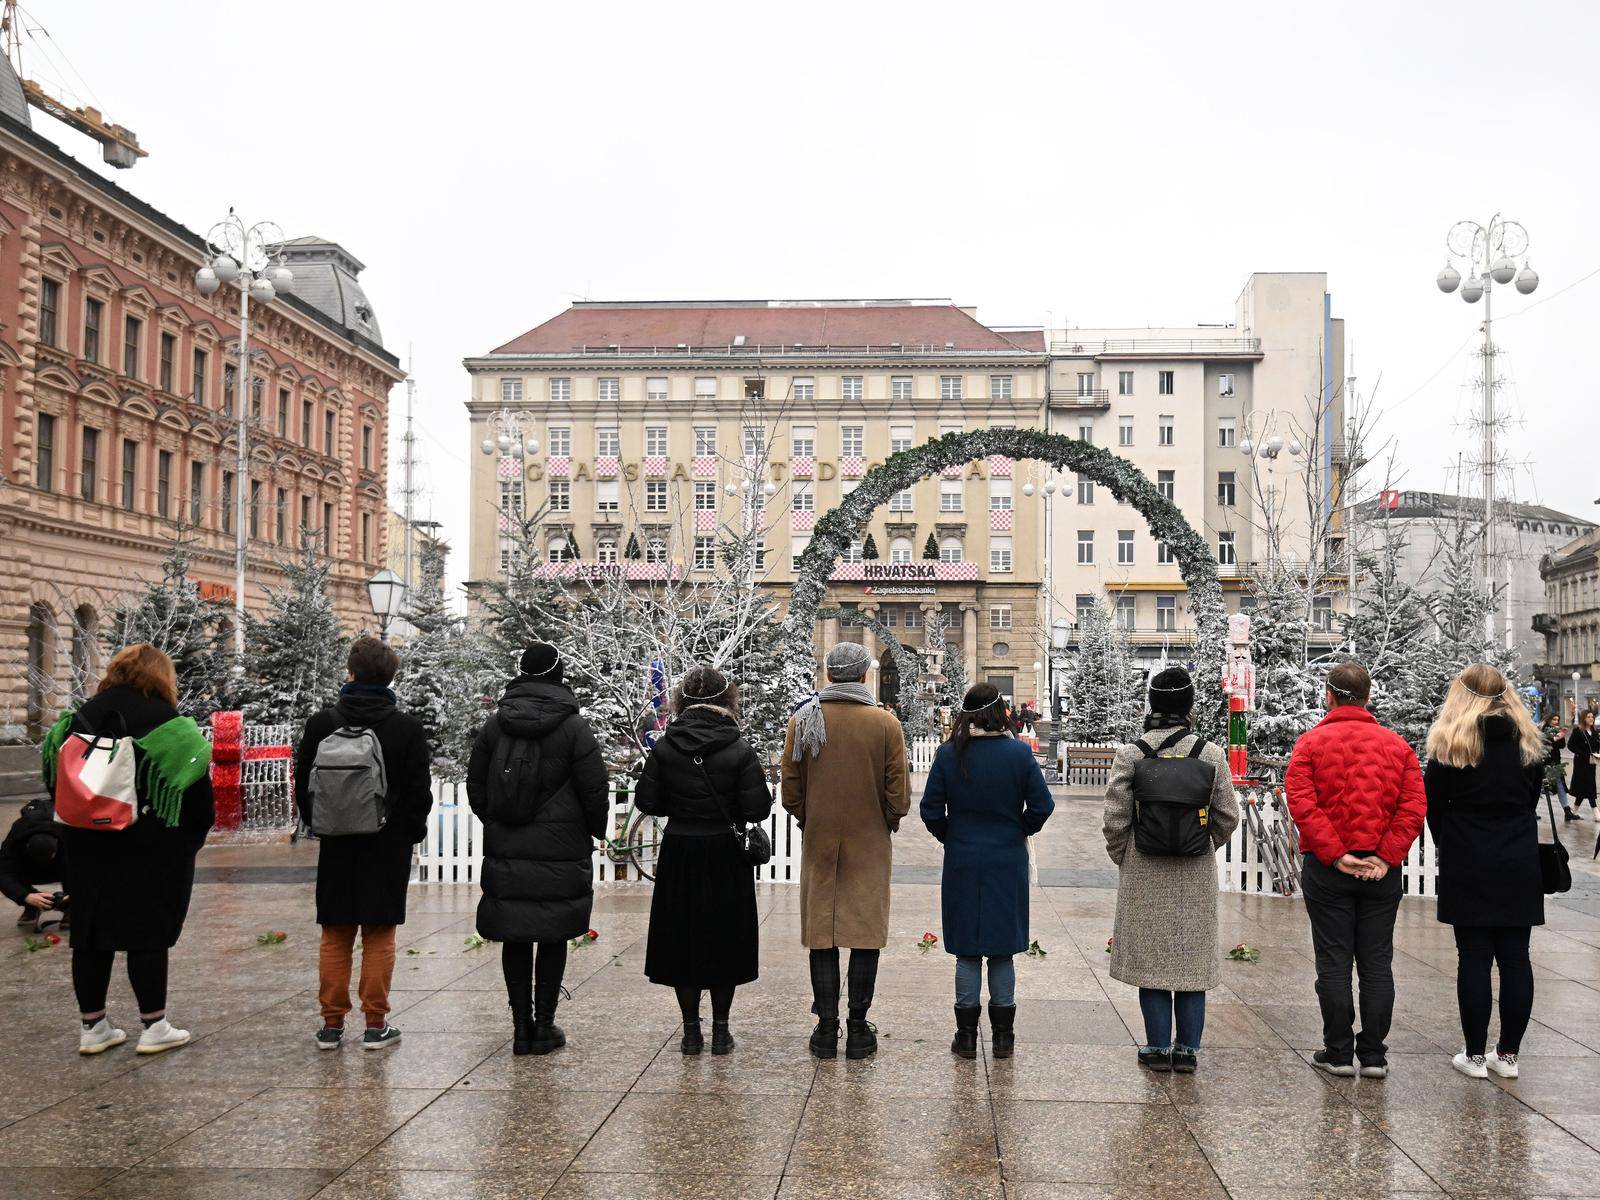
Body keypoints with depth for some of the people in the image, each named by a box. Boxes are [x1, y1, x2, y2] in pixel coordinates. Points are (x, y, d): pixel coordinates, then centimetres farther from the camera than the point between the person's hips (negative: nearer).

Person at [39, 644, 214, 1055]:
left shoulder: (78, 719, 7)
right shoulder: (167, 723, -10)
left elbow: (56, 782, 14)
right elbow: (196, 792, -9)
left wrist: (76, 829, 19)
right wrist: (190, 840, 2)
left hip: (87, 849, 5)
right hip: (151, 852, -5)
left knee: (90, 935, 11)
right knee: (148, 935, 2)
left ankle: (92, 1027, 19)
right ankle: (154, 1027, 7)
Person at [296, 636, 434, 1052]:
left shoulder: (320, 723, -3)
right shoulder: (408, 727, -7)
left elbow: (303, 783, 3)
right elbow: (420, 790, -5)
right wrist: (414, 830, 10)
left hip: (336, 845, 1)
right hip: (389, 846, -1)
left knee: (335, 936, 10)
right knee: (379, 935, 5)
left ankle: (332, 1023, 14)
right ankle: (375, 1024, 8)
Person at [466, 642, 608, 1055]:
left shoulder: (494, 724, 5)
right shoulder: (574, 727, -7)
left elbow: (475, 785, 11)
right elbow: (594, 790, -6)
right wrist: (594, 831, 11)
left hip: (504, 850, 3)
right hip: (560, 851, -3)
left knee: (514, 937, 9)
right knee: (552, 937, 6)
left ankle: (521, 1025, 12)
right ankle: (544, 1025, 9)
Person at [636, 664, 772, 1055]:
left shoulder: (664, 747, -6)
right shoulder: (739, 751, -11)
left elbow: (647, 802, -4)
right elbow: (757, 809, -13)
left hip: (679, 856, 1)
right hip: (726, 857, -1)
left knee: (681, 937, 12)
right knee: (724, 938, 11)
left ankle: (691, 1031, 16)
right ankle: (720, 1030, 16)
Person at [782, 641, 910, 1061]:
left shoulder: (802, 721, -3)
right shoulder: (885, 723, -6)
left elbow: (790, 790, 1)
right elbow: (899, 795, -4)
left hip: (819, 842, 1)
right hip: (869, 844, -1)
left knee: (821, 933, 8)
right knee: (865, 933, 6)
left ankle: (826, 1028, 11)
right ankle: (858, 1030, 9)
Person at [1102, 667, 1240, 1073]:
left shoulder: (1130, 754, -8)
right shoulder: (1211, 754, -4)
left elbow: (1115, 819, -7)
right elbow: (1228, 816, 2)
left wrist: (1122, 858, 9)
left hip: (1144, 876, -1)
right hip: (1196, 877, 1)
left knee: (1151, 958, 8)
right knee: (1193, 958, 11)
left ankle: (1159, 1047, 12)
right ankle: (1188, 1048, 15)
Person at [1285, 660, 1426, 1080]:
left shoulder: (1311, 743, -3)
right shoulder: (1396, 745, 6)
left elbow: (1302, 804, -14)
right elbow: (1414, 806, -4)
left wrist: (1335, 855, -14)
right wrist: (1387, 856, -7)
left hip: (1327, 870, -2)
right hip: (1382, 871, 2)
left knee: (1334, 962, 4)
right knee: (1377, 962, 9)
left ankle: (1338, 1052, 9)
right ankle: (1374, 1054, 12)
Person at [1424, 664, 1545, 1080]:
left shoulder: (1452, 742, -8)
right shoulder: (1529, 742, 4)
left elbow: (1433, 804, -2)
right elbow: (1533, 799, 12)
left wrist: (1446, 847, 14)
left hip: (1469, 867, -3)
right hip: (1520, 865, 3)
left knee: (1474, 957, 1)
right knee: (1515, 957, 7)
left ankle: (1475, 1055, 6)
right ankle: (1508, 1055, 13)